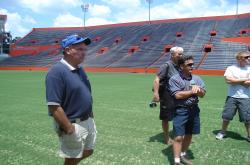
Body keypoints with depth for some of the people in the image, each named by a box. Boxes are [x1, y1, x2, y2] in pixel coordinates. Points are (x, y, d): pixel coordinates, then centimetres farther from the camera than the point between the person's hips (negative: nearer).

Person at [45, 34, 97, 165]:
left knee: (88, 152, 23)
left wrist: (90, 117, 15)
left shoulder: (80, 70, 7)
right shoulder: (57, 72, -21)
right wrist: (69, 129, -23)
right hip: (73, 125, -8)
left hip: (88, 122, 8)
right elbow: (54, 106, -25)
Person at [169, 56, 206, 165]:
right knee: (178, 137, -6)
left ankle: (183, 156, 34)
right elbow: (177, 95, -18)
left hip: (194, 110, 6)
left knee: (189, 135, 16)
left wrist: (198, 89, -17)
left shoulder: (197, 78, 9)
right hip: (181, 110, -6)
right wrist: (192, 91, -8)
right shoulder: (174, 79, -8)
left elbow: (202, 94, 5)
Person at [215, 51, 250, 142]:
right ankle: (223, 132, 27)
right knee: (226, 116, 8)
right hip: (232, 97, 0)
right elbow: (228, 80, -15)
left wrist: (234, 80, -10)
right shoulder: (231, 68, 0)